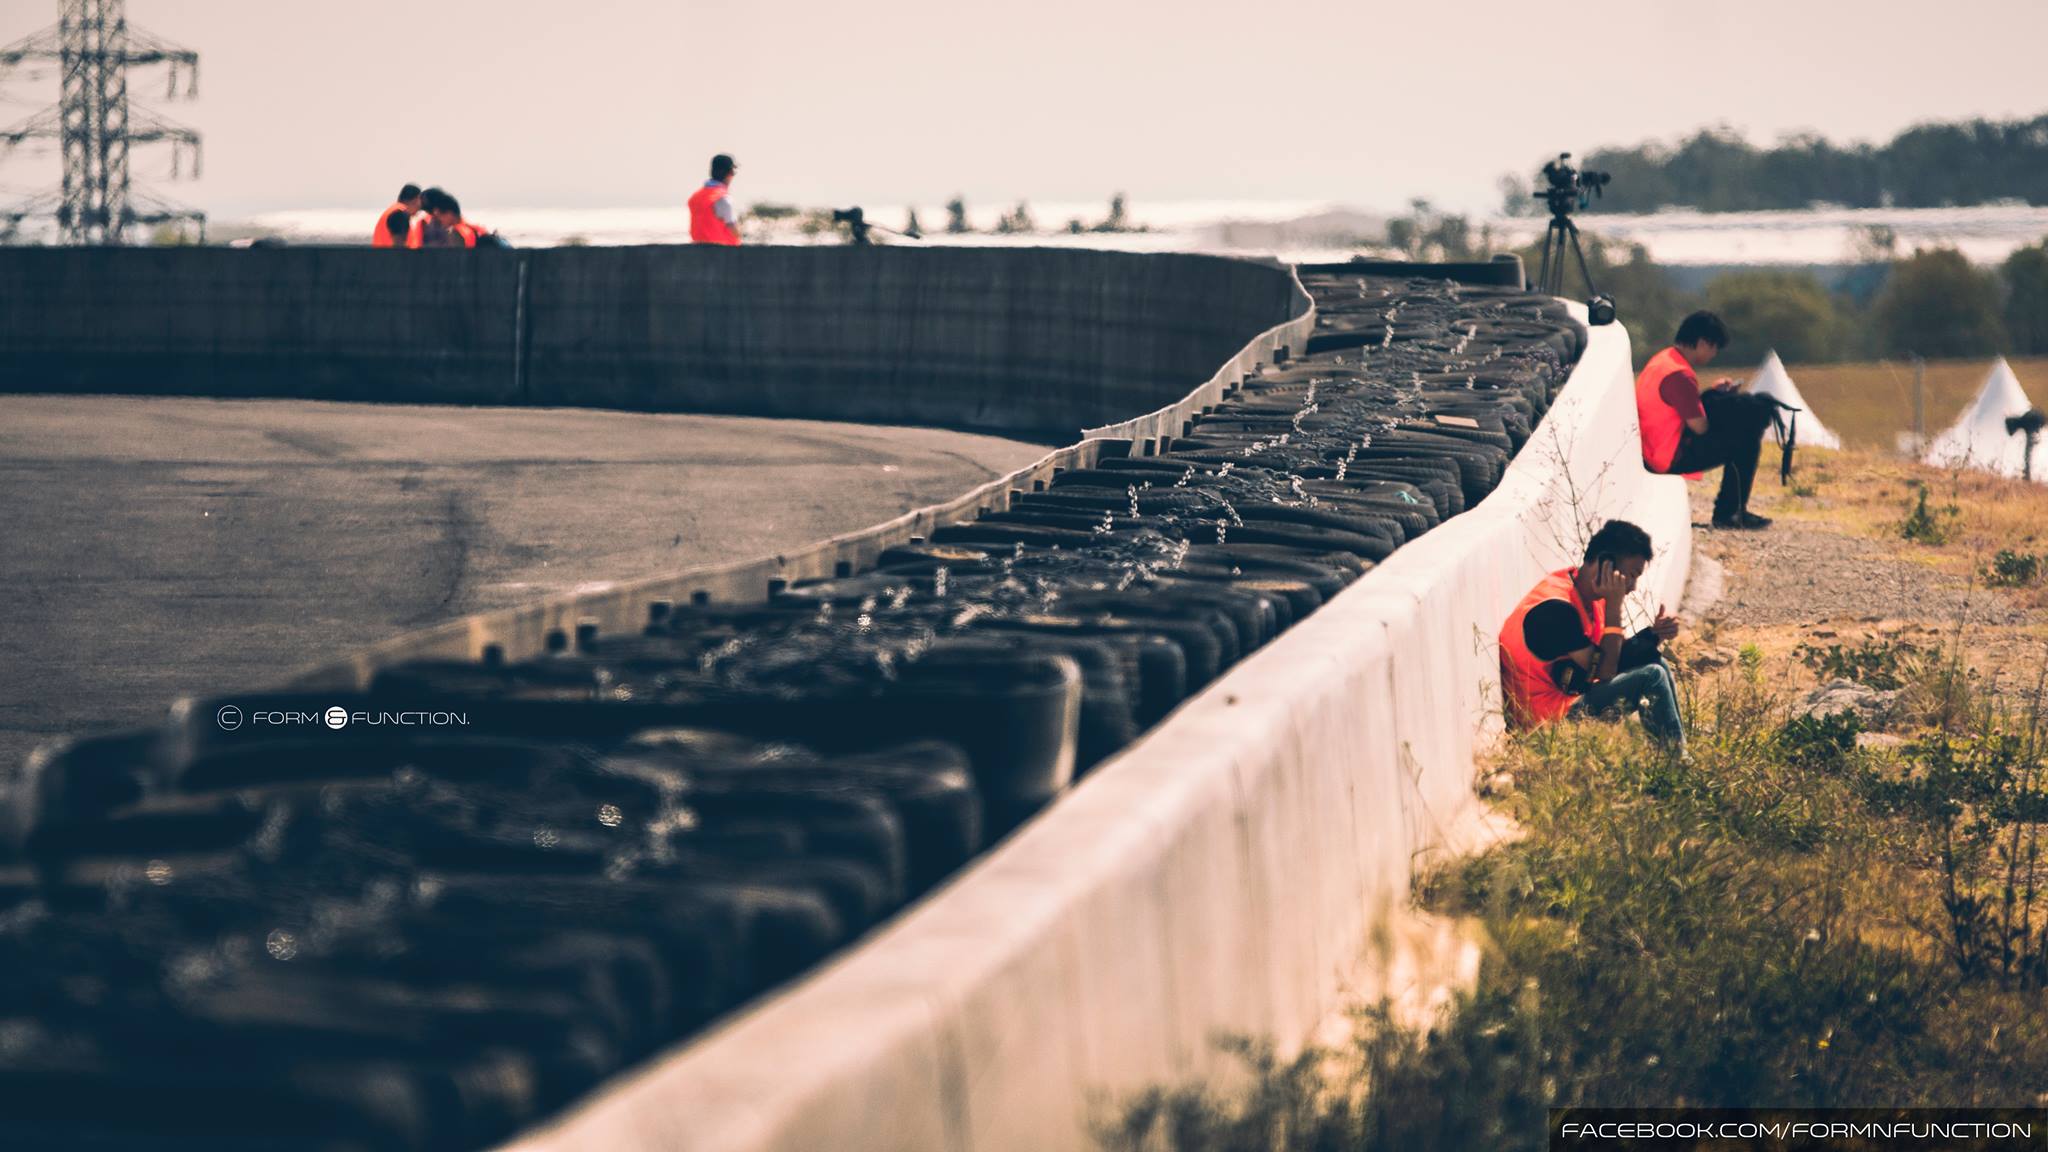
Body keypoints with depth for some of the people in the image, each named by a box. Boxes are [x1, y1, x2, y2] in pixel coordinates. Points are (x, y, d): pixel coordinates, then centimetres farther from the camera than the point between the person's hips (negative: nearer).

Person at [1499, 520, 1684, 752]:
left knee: (1654, 661, 10)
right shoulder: (1556, 609, -26)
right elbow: (1604, 674, -23)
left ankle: (1680, 753, 14)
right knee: (1651, 678, -15)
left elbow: (1613, 654, 10)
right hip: (1547, 716, -10)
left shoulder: (1584, 593, 3)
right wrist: (1614, 606, -22)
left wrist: (1653, 634, -8)